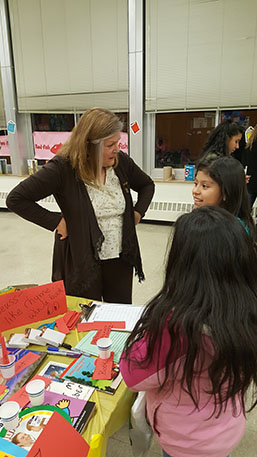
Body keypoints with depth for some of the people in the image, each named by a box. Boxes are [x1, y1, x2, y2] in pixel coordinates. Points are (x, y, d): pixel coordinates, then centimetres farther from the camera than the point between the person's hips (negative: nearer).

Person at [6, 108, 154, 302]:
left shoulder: (121, 161, -3)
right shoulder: (63, 168, -17)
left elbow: (147, 185, 16)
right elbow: (15, 199, -15)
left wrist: (138, 213, 1)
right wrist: (56, 222, -17)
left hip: (120, 258, 4)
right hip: (81, 262, -4)